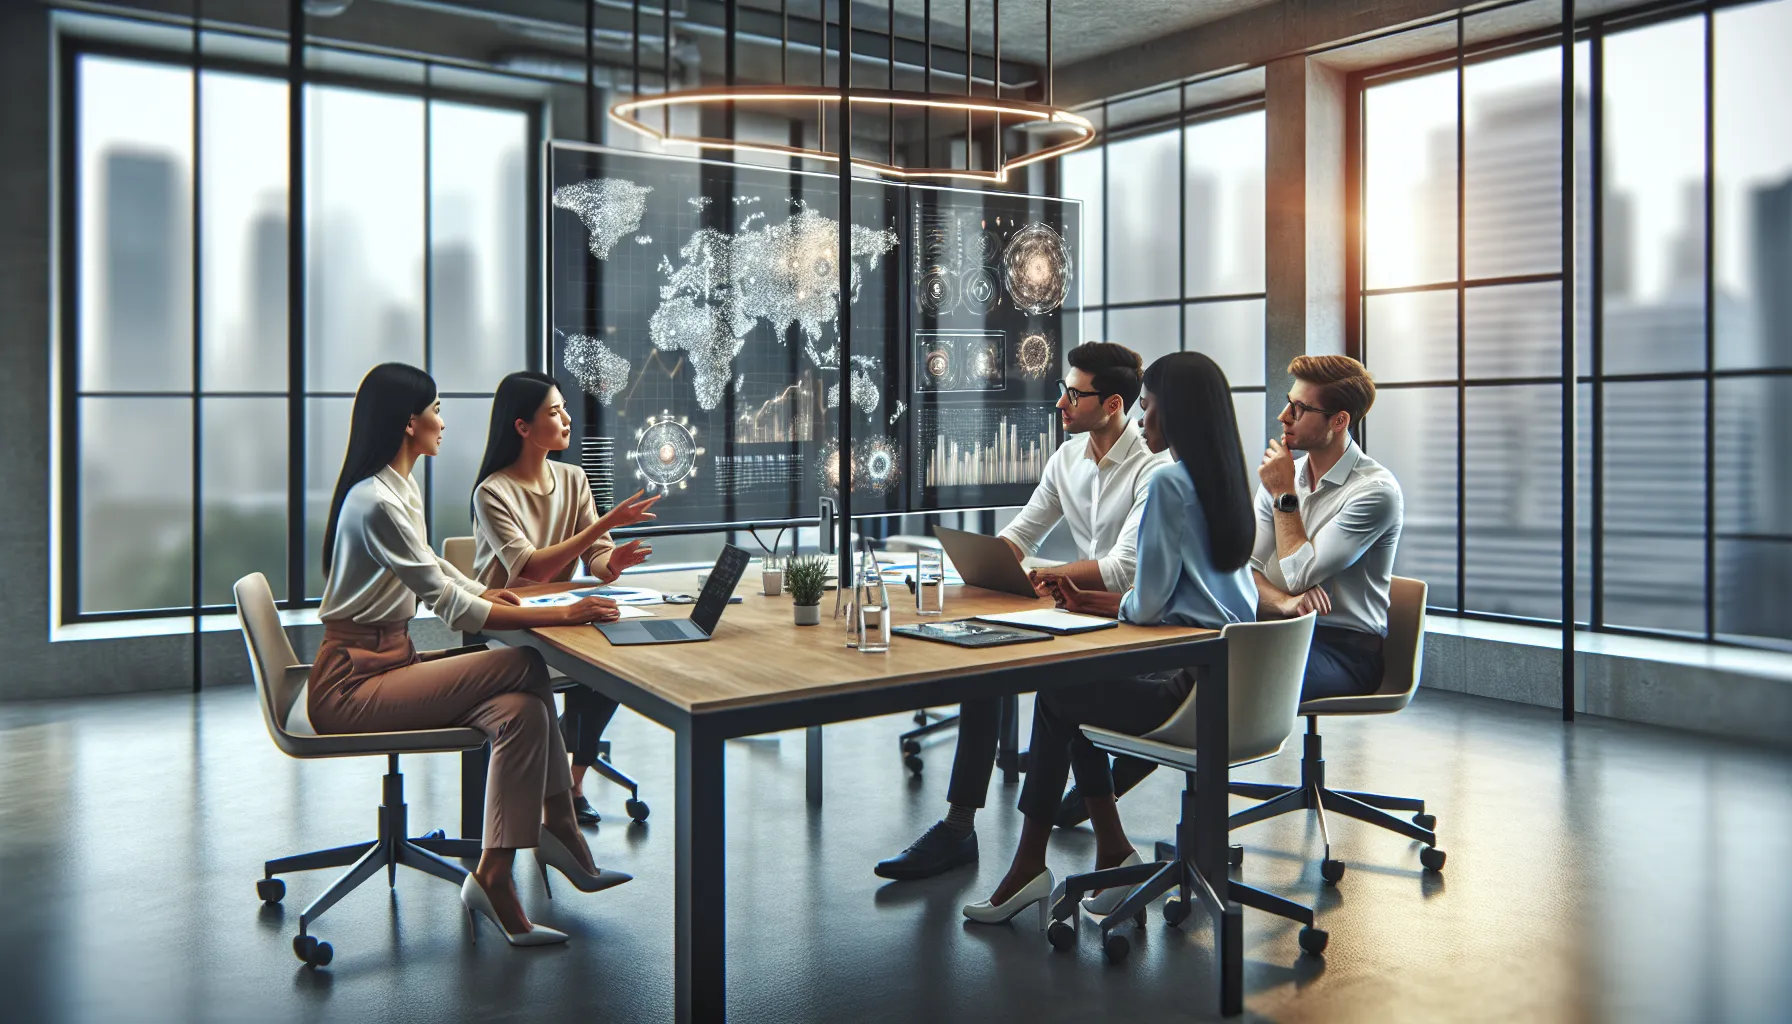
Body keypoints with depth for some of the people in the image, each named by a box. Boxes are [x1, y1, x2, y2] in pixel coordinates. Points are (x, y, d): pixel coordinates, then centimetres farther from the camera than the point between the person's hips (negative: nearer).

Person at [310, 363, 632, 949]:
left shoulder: (400, 488, 11)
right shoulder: (376, 501, -20)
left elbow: (434, 571, 22)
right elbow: (450, 606, -24)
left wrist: (495, 595, 4)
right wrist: (560, 615, -24)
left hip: (387, 663, 9)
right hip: (351, 685, -9)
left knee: (519, 710, -13)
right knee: (526, 667, -21)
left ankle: (494, 879, -9)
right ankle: (559, 831, -11)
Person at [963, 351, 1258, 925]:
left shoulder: (1169, 484, -17)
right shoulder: (1226, 480, 10)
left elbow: (1148, 604, -17)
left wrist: (1101, 605, 6)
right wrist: (1094, 602, 14)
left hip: (1191, 686, -9)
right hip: (1235, 677, 9)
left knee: (1055, 697, 9)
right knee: (1075, 686, 20)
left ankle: (1030, 864, 20)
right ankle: (1112, 851, 21)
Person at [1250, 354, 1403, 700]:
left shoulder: (1376, 490, -9)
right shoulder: (1279, 476, 11)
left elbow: (1301, 575, -14)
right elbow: (1244, 570, 3)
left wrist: (1285, 496, -6)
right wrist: (1285, 603, -18)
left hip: (1344, 649, -5)